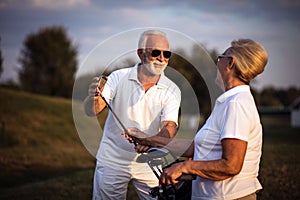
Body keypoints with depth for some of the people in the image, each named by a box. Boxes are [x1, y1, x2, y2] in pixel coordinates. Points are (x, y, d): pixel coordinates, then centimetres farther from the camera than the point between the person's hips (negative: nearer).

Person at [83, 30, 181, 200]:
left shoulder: (171, 91, -6)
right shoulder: (118, 77, -8)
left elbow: (170, 127, -18)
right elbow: (92, 111, -15)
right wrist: (93, 98, -40)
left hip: (148, 164, 1)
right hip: (112, 161, -1)